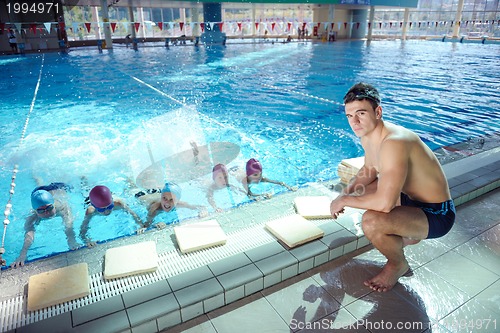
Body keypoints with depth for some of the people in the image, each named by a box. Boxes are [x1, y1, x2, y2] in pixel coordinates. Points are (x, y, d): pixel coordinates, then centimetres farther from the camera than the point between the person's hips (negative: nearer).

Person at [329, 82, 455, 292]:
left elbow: (384, 203, -39)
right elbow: (369, 170, 14)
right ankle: (409, 234, 25)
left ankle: (398, 264, 3)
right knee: (357, 190, 18)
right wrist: (347, 191, -4)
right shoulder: (367, 134, -4)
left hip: (436, 214, -9)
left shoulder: (394, 143, -33)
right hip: (411, 197, 10)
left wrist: (344, 201, -23)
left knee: (371, 221, -32)